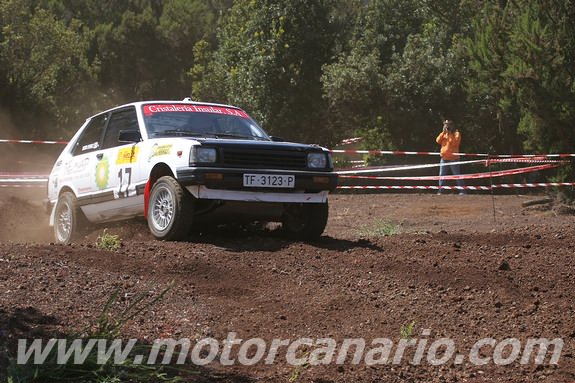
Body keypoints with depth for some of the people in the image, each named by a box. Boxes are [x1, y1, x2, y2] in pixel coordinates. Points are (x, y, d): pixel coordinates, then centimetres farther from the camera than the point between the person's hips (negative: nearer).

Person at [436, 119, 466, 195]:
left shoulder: (456, 133, -2)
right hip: (444, 159, 6)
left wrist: (449, 134, -17)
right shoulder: (443, 134, 15)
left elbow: (454, 142, -18)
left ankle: (462, 191, -3)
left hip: (453, 158, -6)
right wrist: (443, 132, -7)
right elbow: (438, 141, 1)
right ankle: (440, 191, 11)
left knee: (457, 175, -5)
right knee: (442, 176, 6)